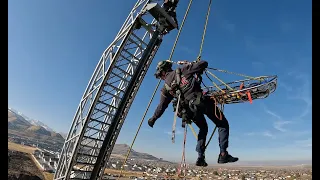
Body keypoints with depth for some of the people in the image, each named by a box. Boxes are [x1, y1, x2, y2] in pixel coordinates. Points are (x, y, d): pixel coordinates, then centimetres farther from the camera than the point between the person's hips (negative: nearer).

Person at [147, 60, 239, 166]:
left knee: (203, 128, 28)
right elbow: (203, 63, 3)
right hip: (202, 101, -3)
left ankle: (200, 157, 21)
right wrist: (197, 73, 24)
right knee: (223, 124, 11)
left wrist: (153, 119, 24)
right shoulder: (182, 70, 5)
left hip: (191, 109, 3)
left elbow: (162, 106, 11)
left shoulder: (166, 87, 9)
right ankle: (223, 154, 1)